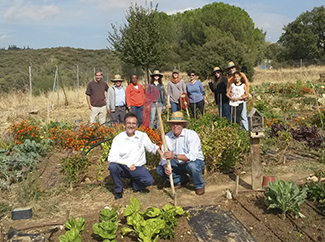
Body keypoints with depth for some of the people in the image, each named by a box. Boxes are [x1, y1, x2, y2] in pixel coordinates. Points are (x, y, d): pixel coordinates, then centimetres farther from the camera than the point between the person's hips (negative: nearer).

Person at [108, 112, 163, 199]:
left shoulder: (143, 136, 1)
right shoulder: (118, 138, -9)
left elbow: (152, 147, 16)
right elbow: (111, 157, -19)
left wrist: (161, 153, -5)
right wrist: (127, 163, -30)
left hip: (138, 167, 1)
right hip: (123, 168, -1)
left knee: (149, 180, -25)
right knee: (112, 166, -32)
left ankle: (135, 184, 13)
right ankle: (118, 190, -5)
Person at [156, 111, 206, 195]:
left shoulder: (191, 134, -22)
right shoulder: (167, 137, -6)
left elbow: (192, 156, -33)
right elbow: (164, 157, -7)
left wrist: (175, 156, -46)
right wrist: (165, 167, -30)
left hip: (195, 161, -5)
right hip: (178, 164, 5)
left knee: (192, 166, -39)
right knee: (159, 169, -12)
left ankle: (200, 185, -5)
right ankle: (182, 179, 12)